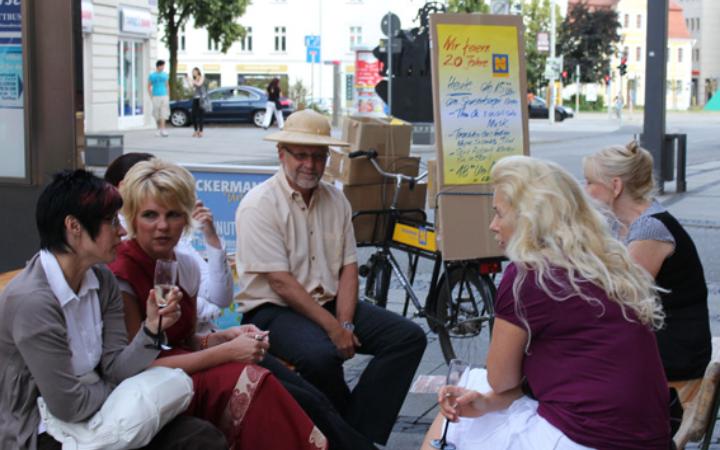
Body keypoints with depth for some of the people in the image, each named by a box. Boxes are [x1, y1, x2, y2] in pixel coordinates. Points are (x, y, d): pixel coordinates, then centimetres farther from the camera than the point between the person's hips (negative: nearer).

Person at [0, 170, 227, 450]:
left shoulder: (102, 280, 1)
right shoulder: (31, 301, -24)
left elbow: (114, 368, -1)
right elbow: (67, 406, -21)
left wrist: (152, 329, -18)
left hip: (99, 414, 8)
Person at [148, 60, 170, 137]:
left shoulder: (165, 75, 9)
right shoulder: (152, 75, 1)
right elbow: (149, 87, 6)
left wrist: (168, 96, 12)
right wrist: (151, 97, -3)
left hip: (164, 96, 1)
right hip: (156, 97, -1)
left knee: (163, 114, -10)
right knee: (157, 115, 3)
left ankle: (162, 130, -15)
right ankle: (159, 129, 18)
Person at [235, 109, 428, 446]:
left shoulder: (335, 201, 10)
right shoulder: (260, 205, -11)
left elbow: (348, 268, 6)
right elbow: (281, 282, -17)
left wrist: (345, 324, -10)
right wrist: (332, 327, -19)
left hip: (329, 303, 7)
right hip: (274, 310, -7)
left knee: (409, 337, -10)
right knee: (320, 355, -37)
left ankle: (357, 435, -16)